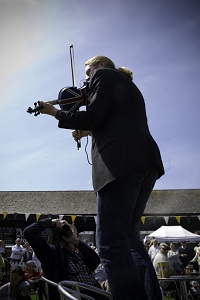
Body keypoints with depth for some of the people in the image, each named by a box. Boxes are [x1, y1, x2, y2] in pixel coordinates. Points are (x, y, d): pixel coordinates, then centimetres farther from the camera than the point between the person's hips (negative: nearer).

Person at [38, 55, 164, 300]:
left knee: (111, 243, -13)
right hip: (147, 163, 10)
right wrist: (91, 131, 28)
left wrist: (55, 113, 8)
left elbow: (92, 117, -4)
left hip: (121, 164, -10)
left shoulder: (103, 75, 8)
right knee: (128, 236, 15)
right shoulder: (128, 85, 33)